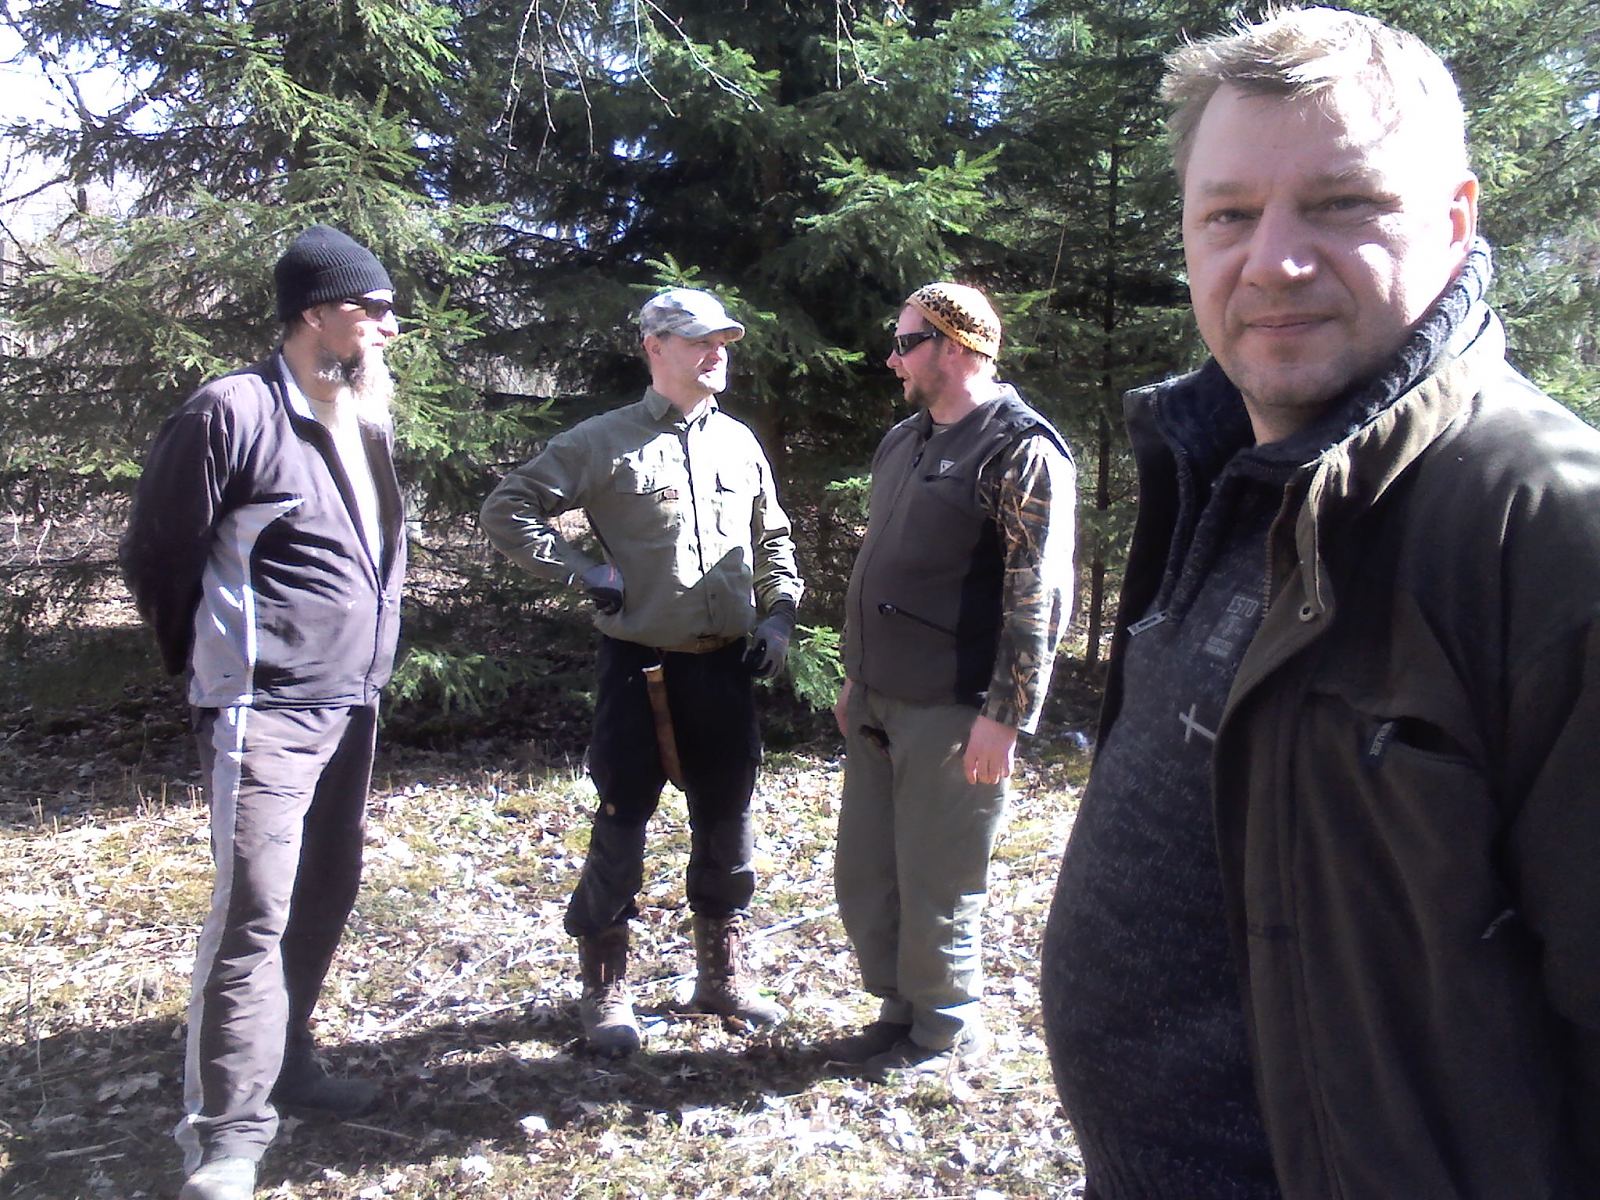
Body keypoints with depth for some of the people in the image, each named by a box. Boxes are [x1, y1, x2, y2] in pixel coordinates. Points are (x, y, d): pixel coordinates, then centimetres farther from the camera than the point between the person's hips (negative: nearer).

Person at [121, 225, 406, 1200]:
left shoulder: (368, 420, 11)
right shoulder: (233, 412, -13)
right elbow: (156, 555, -6)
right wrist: (207, 662, 6)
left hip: (352, 707, 8)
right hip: (265, 713, -8)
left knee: (325, 898, 15)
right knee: (254, 918, -6)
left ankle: (287, 1064, 32)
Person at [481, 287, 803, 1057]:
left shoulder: (739, 441, 10)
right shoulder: (605, 442, -5)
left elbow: (771, 538, 21)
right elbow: (507, 511, -2)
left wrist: (778, 614, 8)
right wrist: (581, 570, -10)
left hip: (726, 667, 5)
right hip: (640, 667, -4)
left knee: (727, 825, 13)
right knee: (620, 828, 4)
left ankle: (723, 974, 30)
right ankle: (605, 991, 21)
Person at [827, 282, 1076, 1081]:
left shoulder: (1020, 448, -12)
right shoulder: (903, 441, 15)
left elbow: (1036, 598, -17)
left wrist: (1005, 715, -20)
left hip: (950, 713, -9)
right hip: (880, 706, 9)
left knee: (934, 888, 4)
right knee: (864, 876, 16)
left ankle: (947, 1034, 24)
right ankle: (900, 1014, 33)